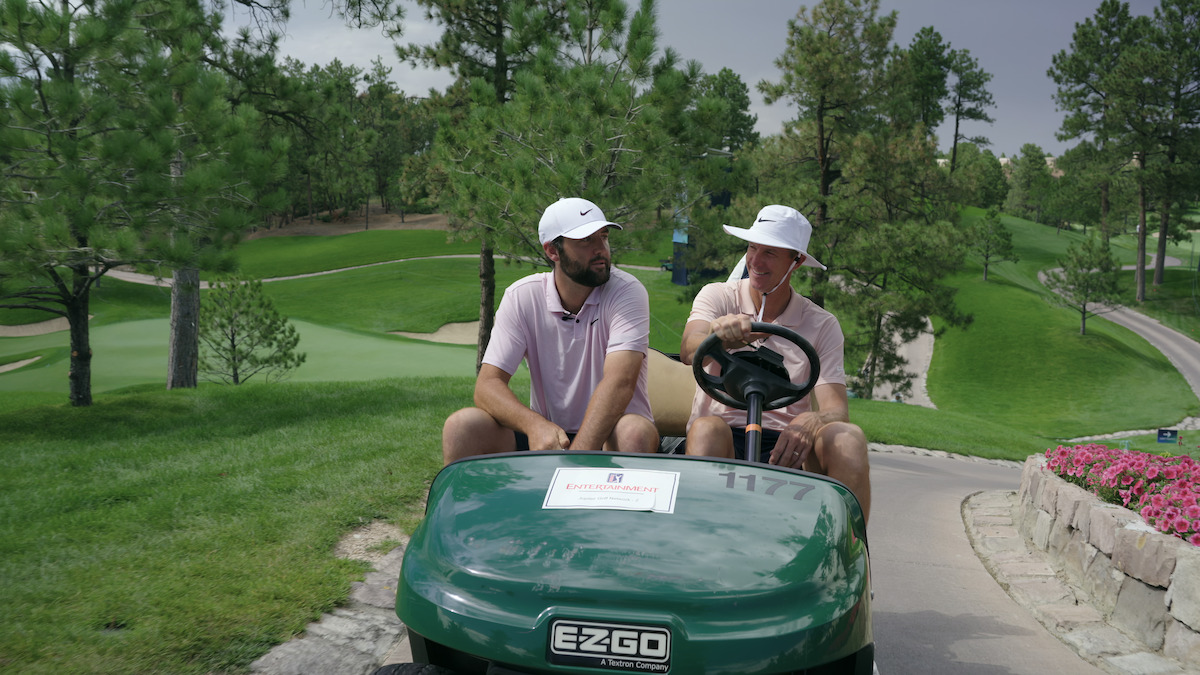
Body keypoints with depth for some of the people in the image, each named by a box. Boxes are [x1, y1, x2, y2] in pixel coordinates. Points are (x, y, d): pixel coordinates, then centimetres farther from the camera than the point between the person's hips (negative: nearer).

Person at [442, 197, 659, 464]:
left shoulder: (627, 291, -11)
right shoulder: (521, 297, -3)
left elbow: (620, 382, -25)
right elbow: (487, 385, -10)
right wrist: (534, 424, -33)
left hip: (607, 436, -2)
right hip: (543, 433, 2)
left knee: (635, 432, -35)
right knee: (462, 426, -20)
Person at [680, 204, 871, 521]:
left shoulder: (823, 325, 6)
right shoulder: (717, 296, 5)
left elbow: (836, 409, -5)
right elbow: (688, 351, -17)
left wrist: (810, 422, -31)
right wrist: (717, 335, -42)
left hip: (787, 447, 1)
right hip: (724, 443, -1)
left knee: (848, 438, -28)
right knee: (707, 428, -34)